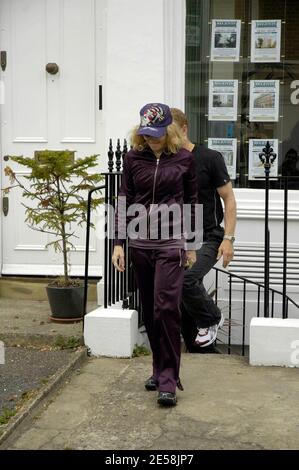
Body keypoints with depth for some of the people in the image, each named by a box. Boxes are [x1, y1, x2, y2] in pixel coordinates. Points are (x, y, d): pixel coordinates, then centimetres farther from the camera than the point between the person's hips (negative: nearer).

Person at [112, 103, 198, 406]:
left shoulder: (184, 159, 0)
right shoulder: (133, 158, 3)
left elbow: (191, 203, 6)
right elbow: (124, 201, 5)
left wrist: (191, 245, 8)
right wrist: (119, 243, -1)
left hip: (170, 244, -3)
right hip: (139, 243, 3)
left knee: (166, 307, -11)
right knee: (149, 310, 9)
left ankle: (168, 380, -4)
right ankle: (160, 369, 24)